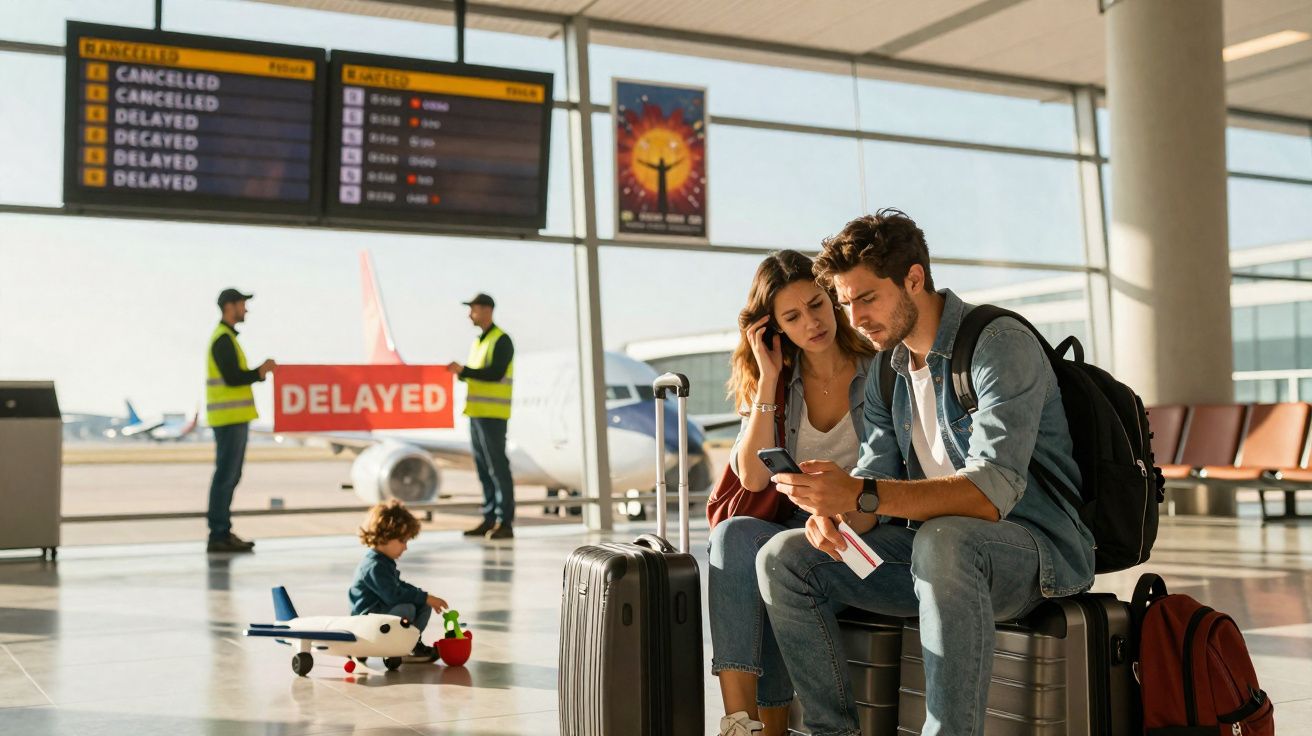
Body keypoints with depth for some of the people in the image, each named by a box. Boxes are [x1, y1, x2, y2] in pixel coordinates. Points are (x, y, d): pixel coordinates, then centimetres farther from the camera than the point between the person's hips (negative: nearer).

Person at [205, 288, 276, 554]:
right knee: (225, 476, -8)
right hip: (229, 417, -10)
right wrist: (261, 372, -7)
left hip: (234, 418, 10)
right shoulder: (223, 339, -12)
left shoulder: (226, 337, 20)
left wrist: (260, 371, 8)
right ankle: (218, 535, -6)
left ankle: (222, 532, 17)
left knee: (229, 476, 12)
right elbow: (232, 378, -20)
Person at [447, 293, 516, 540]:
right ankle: (489, 519, 15)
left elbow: (495, 373, -18)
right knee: (483, 467, 10)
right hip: (476, 412, 9)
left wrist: (464, 370, -14)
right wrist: (460, 373, 1)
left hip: (492, 414, -8)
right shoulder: (478, 341, 19)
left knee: (497, 467, -8)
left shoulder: (501, 340, -7)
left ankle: (505, 522, -6)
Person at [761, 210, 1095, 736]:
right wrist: (836, 514, -20)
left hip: (1038, 549, -7)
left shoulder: (1000, 345, -15)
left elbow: (991, 492, -28)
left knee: (943, 540, -40)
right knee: (783, 558, -4)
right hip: (934, 549, 8)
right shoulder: (886, 376, 11)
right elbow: (877, 483, 4)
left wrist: (862, 495, -37)